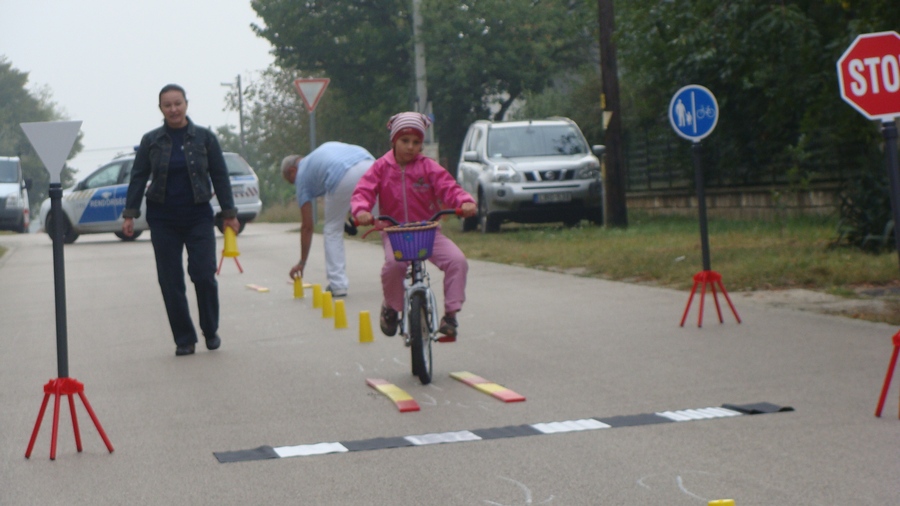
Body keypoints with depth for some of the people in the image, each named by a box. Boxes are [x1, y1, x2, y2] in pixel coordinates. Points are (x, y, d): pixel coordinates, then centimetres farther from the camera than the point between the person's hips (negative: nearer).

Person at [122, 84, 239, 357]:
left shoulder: (205, 138, 0)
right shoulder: (151, 140, 2)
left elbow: (220, 176, 4)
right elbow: (138, 178, 4)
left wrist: (229, 213, 3)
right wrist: (130, 213, -3)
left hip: (198, 216, -1)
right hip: (163, 219, 1)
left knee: (204, 275, -8)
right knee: (170, 282, 0)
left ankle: (211, 331, 13)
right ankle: (184, 339, 10)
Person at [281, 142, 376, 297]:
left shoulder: (302, 175, 26)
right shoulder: (327, 148, 40)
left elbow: (307, 226, 25)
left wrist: (302, 263, 33)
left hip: (343, 178, -4)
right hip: (369, 166, 4)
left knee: (332, 230, 17)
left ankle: (337, 284, 13)